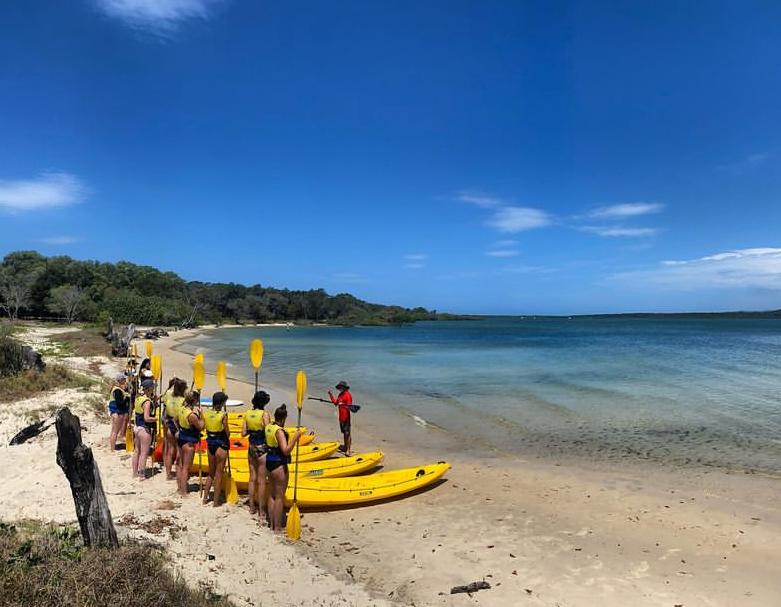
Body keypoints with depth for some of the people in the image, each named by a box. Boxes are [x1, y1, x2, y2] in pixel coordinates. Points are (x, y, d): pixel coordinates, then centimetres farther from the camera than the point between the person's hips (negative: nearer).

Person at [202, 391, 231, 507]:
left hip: (210, 444, 5)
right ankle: (216, 501, 14)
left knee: (211, 473, 22)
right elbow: (227, 433, -13)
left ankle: (204, 499, 27)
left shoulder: (206, 414, -1)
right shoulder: (223, 415, -17)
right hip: (221, 445, -5)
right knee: (218, 474, 7)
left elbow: (203, 427, 3)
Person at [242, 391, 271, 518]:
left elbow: (243, 433, 1)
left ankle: (252, 507, 27)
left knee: (252, 478, 16)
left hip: (251, 449, 5)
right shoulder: (265, 414, -16)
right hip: (262, 449, -5)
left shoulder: (248, 414, 0)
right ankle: (261, 510, 14)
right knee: (261, 481, 5)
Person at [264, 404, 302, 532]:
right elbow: (286, 451, -29)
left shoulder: (268, 427, 3)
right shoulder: (279, 431, -22)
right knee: (279, 497, 2)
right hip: (279, 465, -9)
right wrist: (295, 437, -28)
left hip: (269, 463, 9)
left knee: (273, 494, 19)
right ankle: (277, 528, 10)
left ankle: (272, 524, 27)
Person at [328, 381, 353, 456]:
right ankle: (345, 447, 29)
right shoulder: (340, 395, 14)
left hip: (346, 417, -9)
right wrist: (331, 395, 14)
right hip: (341, 417, 9)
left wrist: (343, 405, -33)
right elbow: (335, 403, 19)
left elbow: (349, 406, -16)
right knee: (344, 433, 18)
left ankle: (348, 450, -7)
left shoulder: (348, 395, -12)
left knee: (347, 433, -8)